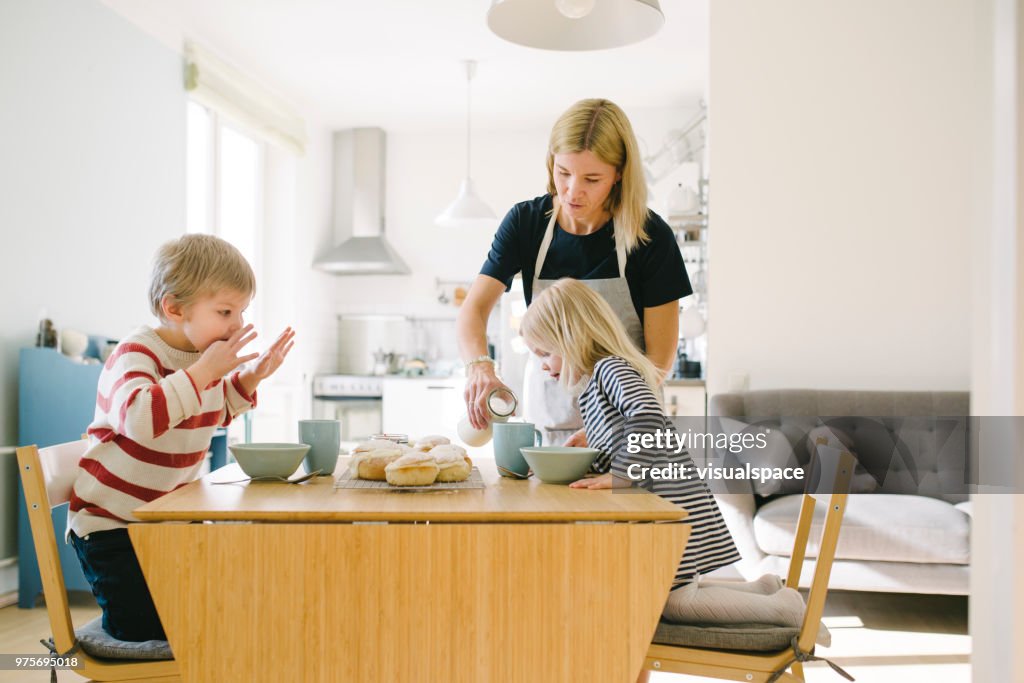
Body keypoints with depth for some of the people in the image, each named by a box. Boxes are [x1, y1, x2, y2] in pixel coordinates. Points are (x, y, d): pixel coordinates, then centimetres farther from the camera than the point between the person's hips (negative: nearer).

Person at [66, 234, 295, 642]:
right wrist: (204, 370, -37)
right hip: (111, 525, -7)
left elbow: (218, 413, 21)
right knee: (143, 623, -12)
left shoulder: (204, 356, 1)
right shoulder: (136, 354, -22)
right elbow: (138, 418, -44)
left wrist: (251, 376, 3)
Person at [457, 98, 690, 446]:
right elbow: (473, 309, -11)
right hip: (545, 414, 2)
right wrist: (479, 365, -32)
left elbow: (660, 353, -10)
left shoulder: (650, 235, -11)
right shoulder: (525, 221, -4)